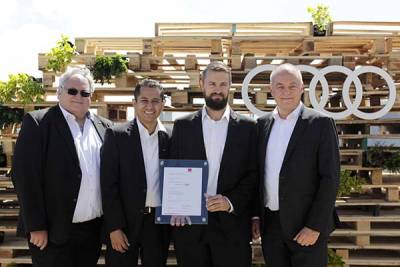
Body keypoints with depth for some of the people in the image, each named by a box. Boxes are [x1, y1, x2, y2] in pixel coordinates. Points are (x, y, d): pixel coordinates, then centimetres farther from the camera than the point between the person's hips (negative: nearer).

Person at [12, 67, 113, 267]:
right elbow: (25, 176, -10)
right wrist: (36, 227, -12)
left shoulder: (104, 126, 8)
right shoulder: (37, 122, -6)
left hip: (93, 229, 5)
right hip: (54, 231, -4)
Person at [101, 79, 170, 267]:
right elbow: (108, 184, -8)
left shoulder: (170, 138, 4)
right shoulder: (116, 135, -5)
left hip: (159, 222, 3)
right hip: (125, 222, -3)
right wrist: (114, 227, -12)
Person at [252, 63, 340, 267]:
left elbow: (330, 178, -10)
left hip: (307, 224, -4)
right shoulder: (262, 124, 7)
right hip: (270, 225, 4)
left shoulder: (321, 124, -7)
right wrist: (256, 216, 8)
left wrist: (315, 227, -14)